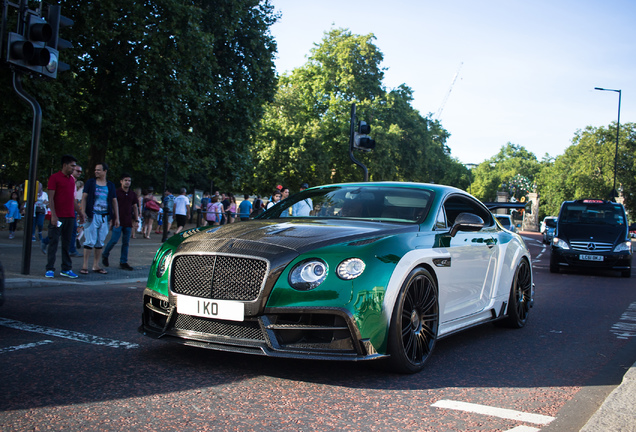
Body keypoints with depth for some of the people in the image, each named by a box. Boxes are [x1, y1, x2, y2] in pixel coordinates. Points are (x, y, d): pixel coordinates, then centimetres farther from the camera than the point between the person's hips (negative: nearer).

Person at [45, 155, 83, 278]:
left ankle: (66, 269, 13)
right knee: (54, 242, -3)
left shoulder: (72, 179, 16)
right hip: (58, 217, -6)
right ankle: (50, 269, 3)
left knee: (67, 244, 9)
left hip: (70, 217, 6)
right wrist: (53, 215, -17)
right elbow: (50, 198, -9)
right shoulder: (54, 178, -4)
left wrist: (80, 212, 21)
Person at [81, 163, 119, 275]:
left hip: (104, 217, 3)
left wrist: (116, 218, 10)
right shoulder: (90, 182, 5)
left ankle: (96, 266, 14)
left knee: (100, 242, 7)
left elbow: (114, 201, 14)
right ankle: (85, 266, 0)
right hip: (92, 215, -3)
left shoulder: (110, 185, 12)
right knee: (89, 241, -6)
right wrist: (83, 211, -12)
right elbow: (84, 197, 1)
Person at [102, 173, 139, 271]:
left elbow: (135, 207, 19)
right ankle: (105, 255, 17)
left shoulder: (132, 194, 13)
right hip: (118, 221, -5)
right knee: (114, 240, -8)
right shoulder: (116, 192, -2)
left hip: (128, 222, 5)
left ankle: (123, 262, 12)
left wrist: (136, 220, 12)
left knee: (126, 243, 5)